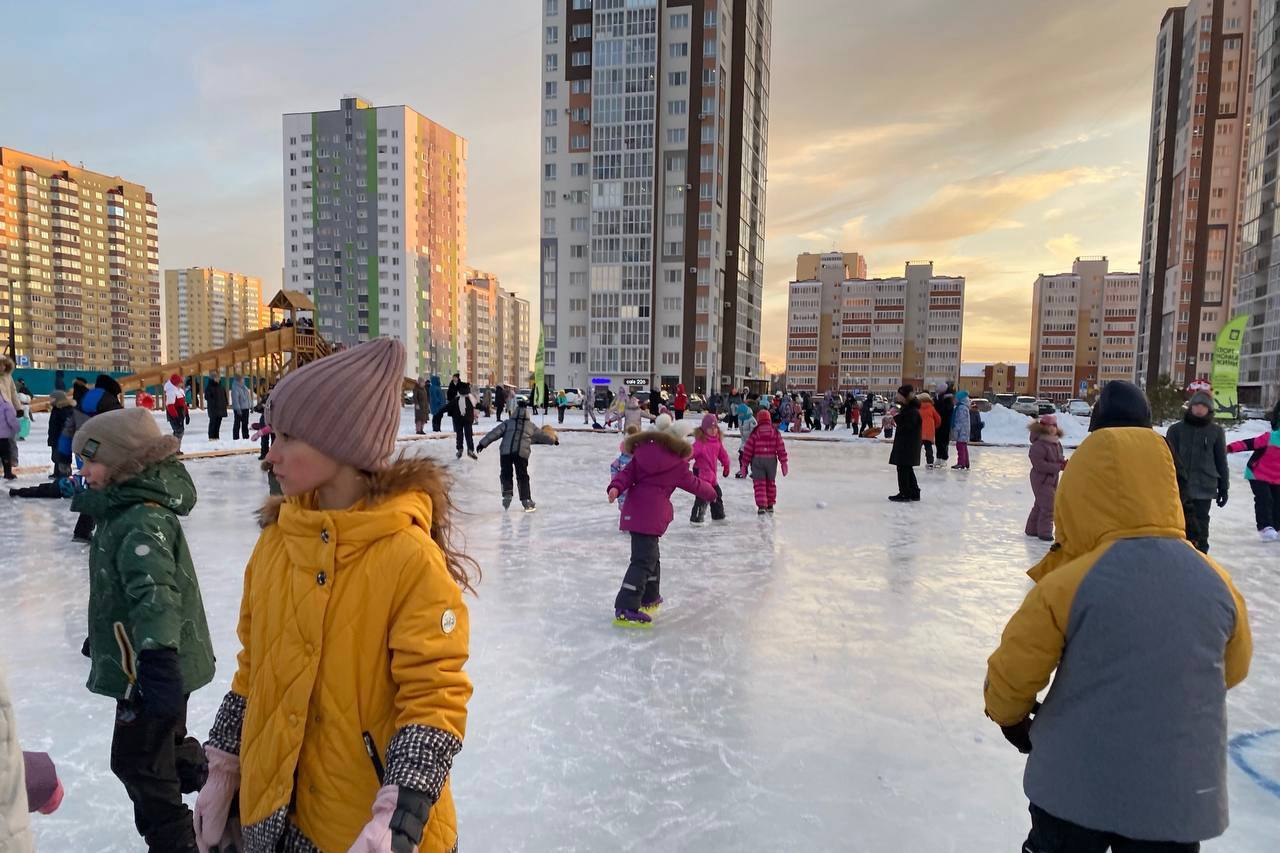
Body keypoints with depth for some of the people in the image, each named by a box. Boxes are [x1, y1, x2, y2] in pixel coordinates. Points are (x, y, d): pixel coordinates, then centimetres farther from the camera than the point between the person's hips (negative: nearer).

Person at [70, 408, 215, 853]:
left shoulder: (141, 521, -24)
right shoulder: (131, 509, 9)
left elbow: (153, 592, -38)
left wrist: (157, 657, -47)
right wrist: (101, 635, 35)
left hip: (153, 667, -10)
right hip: (160, 660, 10)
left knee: (137, 761, 3)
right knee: (169, 743, 25)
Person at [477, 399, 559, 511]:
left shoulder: (508, 423, 17)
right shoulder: (530, 426, 19)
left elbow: (495, 433, 9)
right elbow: (541, 435, 30)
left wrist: (483, 443, 8)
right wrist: (554, 439, 47)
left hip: (505, 452, 0)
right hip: (522, 453, 0)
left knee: (506, 474, 17)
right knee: (522, 477, 11)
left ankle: (507, 494, 1)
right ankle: (526, 501, 12)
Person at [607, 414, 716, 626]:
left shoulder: (642, 452, 12)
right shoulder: (677, 463, 0)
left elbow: (627, 473, 0)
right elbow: (693, 483, 12)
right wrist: (711, 493, 29)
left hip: (634, 510, 7)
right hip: (652, 513, -7)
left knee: (651, 555, 23)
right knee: (643, 560, -8)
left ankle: (650, 598, 39)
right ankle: (625, 610, -17)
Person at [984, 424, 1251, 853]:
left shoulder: (1066, 585, -20)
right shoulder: (1218, 584, -7)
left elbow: (1011, 673, -12)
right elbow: (1233, 670, 11)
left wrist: (1011, 719, 10)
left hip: (1075, 784, -3)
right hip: (1181, 793, 3)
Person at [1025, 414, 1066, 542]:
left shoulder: (1057, 443, 8)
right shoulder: (1039, 445, -21)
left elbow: (1058, 458, 19)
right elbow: (1039, 464, -25)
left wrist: (1063, 462, -5)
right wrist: (1058, 466, -23)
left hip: (1052, 480, 9)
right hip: (1041, 480, -9)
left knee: (1040, 505, 17)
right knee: (1048, 506, -9)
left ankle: (1032, 529, 29)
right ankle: (1044, 532, 4)